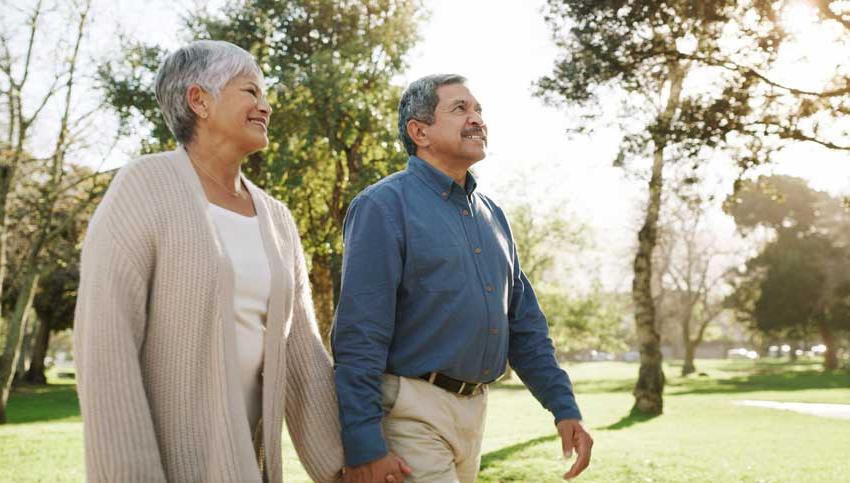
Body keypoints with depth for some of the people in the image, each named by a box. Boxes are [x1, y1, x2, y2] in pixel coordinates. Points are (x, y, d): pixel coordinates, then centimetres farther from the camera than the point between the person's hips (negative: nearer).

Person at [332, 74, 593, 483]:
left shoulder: (492, 215, 13)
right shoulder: (385, 206, -10)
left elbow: (524, 323, 16)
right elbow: (359, 335, -17)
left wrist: (564, 406, 8)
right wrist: (363, 445, -21)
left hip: (474, 410, 8)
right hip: (411, 414, -7)